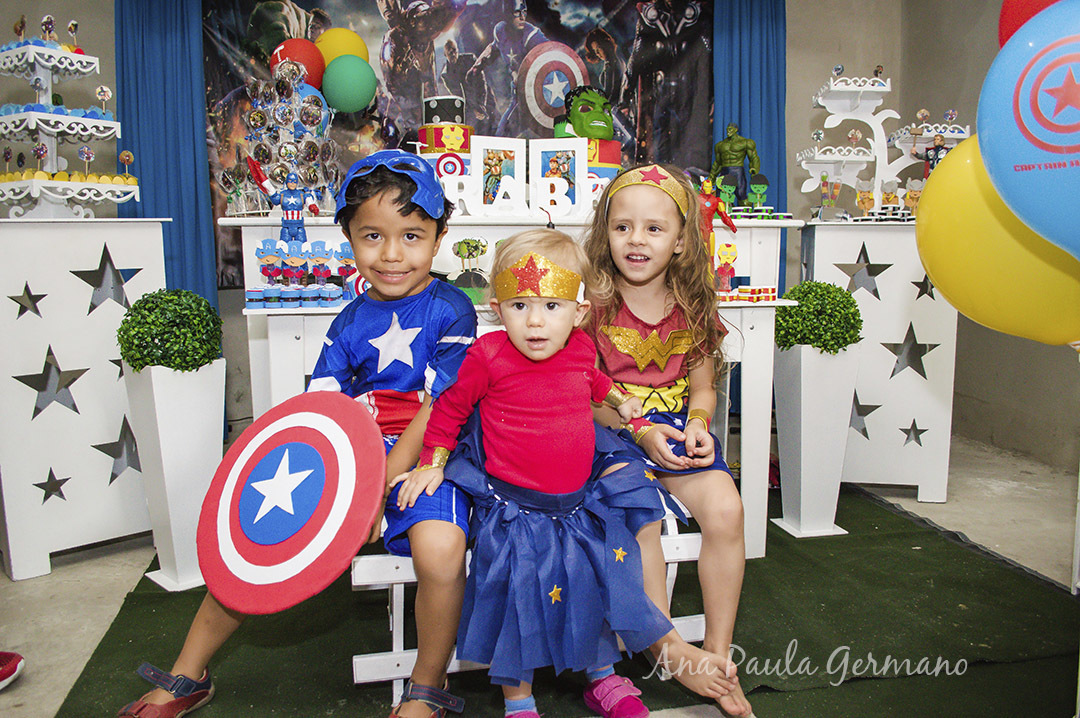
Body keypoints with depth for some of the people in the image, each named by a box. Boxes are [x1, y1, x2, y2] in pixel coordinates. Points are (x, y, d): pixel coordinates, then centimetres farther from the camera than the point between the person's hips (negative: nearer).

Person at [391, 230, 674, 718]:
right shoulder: (488, 356, -15)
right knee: (518, 591, -1)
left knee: (602, 581, 13)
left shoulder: (580, 349, -2)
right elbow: (450, 407, -1)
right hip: (512, 507, -4)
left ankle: (603, 678, 38)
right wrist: (431, 463, -1)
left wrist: (619, 400, 17)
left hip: (581, 503, 5)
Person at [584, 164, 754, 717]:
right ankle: (669, 649, -12)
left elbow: (701, 387, 11)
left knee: (725, 509, -21)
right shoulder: (593, 303, -8)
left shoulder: (694, 307, 3)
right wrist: (640, 432, -19)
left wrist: (697, 425, -11)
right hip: (610, 434, -3)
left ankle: (719, 652, -4)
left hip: (676, 428, 3)